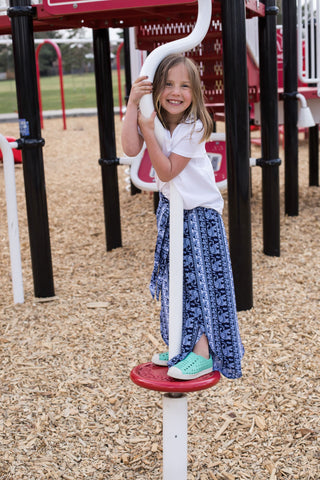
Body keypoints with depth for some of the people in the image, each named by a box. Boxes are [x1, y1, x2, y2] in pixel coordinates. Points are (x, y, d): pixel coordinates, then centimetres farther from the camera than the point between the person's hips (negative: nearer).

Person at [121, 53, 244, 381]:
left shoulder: (193, 127, -22)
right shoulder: (155, 119, -5)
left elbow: (167, 171, -23)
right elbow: (130, 149, -23)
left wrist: (149, 132, -27)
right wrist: (132, 103, -26)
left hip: (200, 212, -7)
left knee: (201, 279, -4)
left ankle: (203, 353, 3)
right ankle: (182, 346, 26)